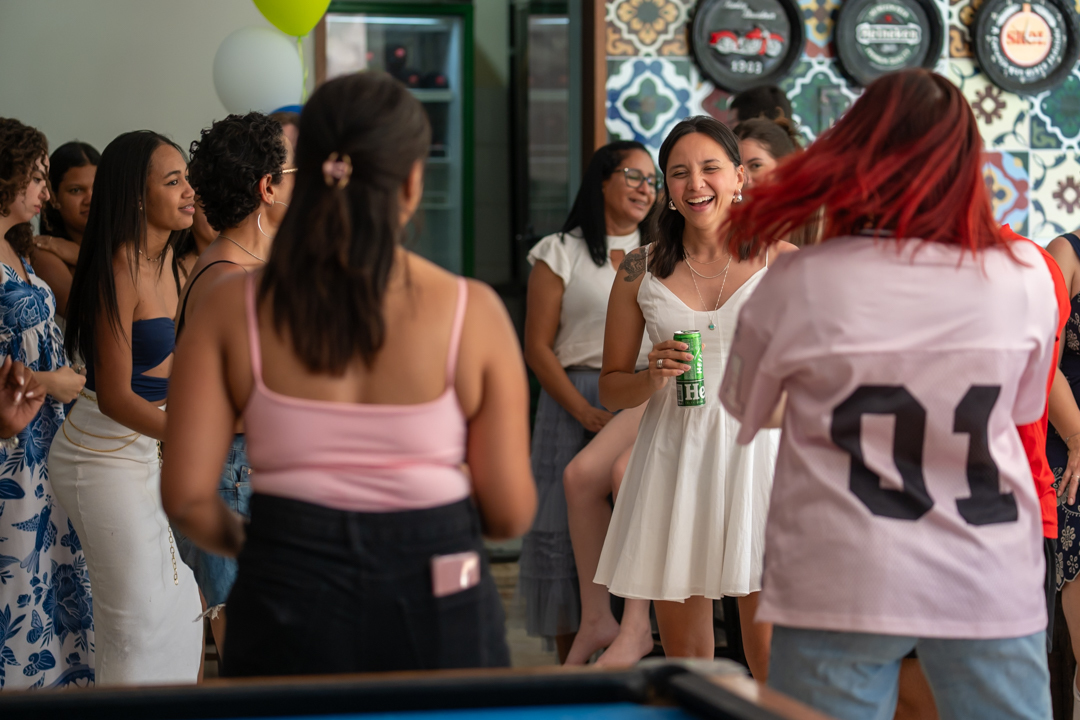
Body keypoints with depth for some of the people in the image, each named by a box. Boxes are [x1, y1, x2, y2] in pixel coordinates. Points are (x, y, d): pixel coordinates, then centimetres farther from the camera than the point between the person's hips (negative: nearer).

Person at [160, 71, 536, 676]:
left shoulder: (232, 310, -3)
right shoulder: (472, 311, -6)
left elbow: (187, 497, -5)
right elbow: (510, 512, -4)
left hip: (288, 606, 1)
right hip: (438, 605, -1)